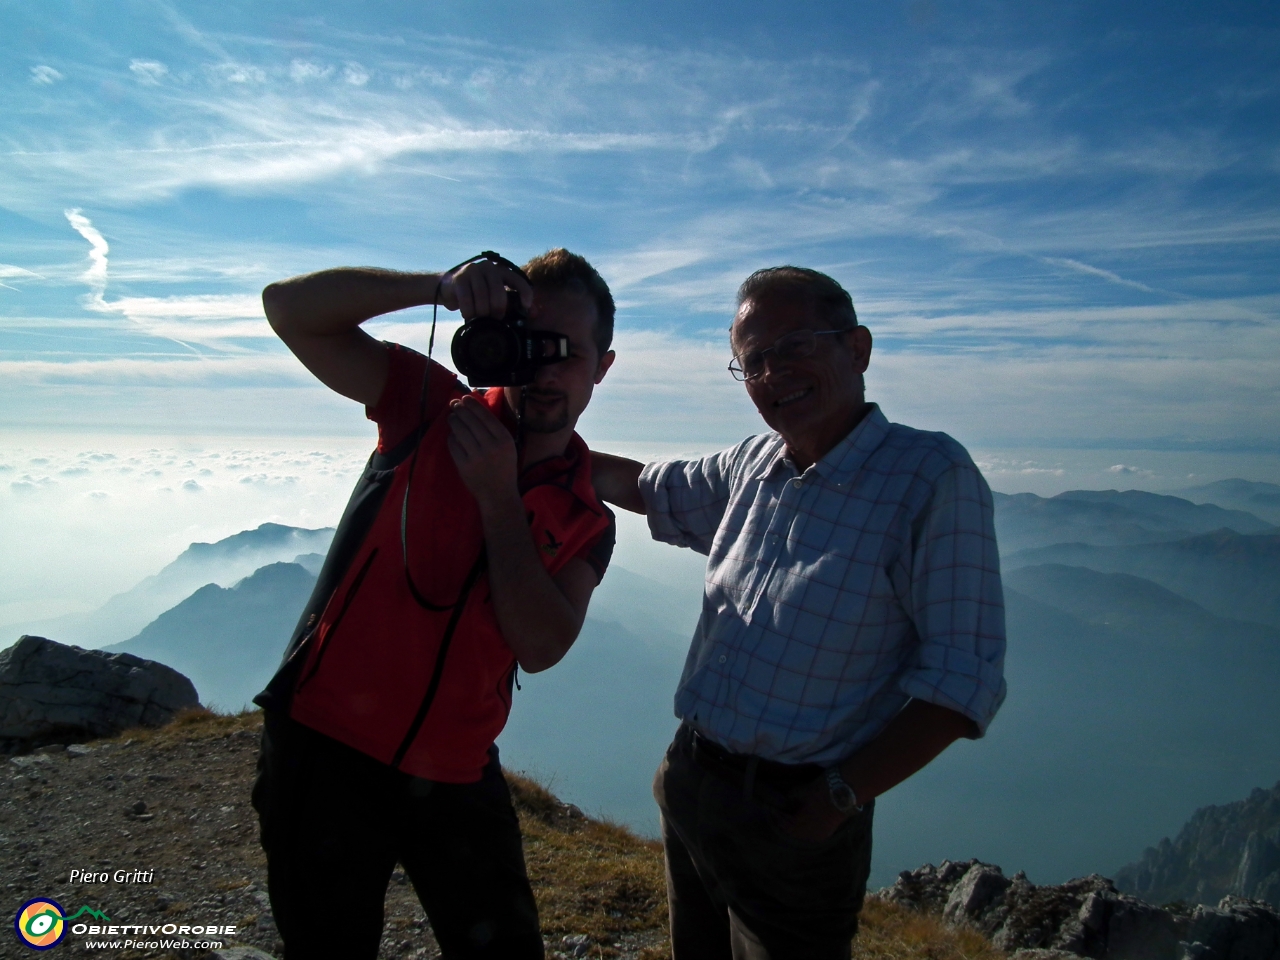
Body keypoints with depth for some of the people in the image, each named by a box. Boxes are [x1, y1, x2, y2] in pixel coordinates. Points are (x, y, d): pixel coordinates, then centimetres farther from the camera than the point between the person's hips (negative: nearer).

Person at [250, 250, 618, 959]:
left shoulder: (587, 519, -1)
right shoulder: (431, 408, -5)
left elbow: (539, 647, -15)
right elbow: (290, 308, -13)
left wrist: (498, 495, -22)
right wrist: (439, 286, -26)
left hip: (454, 774, 2)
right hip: (325, 747, -1)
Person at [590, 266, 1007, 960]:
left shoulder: (931, 475, -17)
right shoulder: (751, 465, 2)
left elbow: (962, 676, -18)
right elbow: (651, 490, 21)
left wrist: (841, 796, -20)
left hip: (794, 817, -6)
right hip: (686, 784, 6)